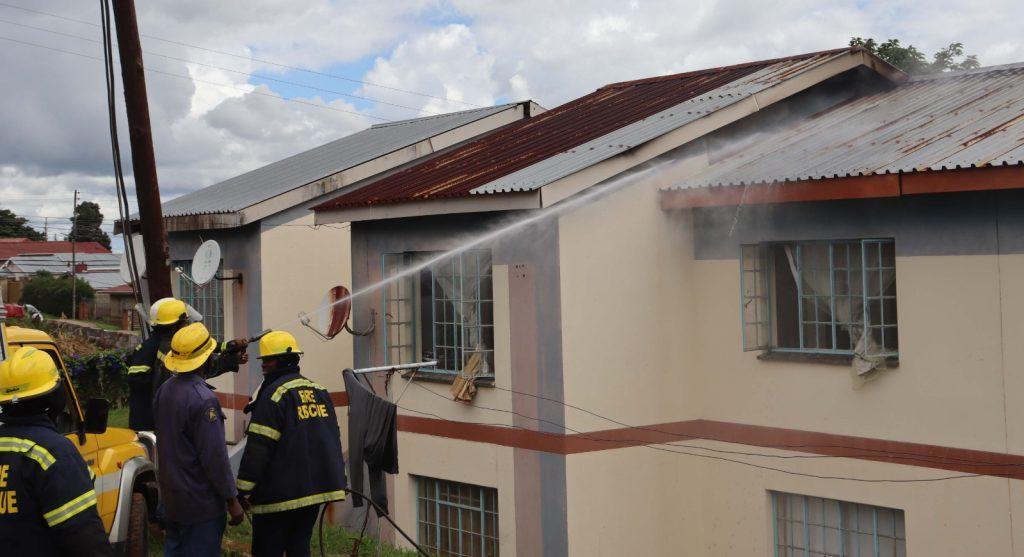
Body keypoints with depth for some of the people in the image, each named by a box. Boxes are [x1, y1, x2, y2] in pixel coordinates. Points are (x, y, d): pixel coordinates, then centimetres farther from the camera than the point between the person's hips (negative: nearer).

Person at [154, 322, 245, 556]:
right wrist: (232, 499, -14)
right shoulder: (202, 399, -22)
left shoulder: (164, 390, 5)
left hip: (170, 498, 9)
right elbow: (214, 455, -22)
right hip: (201, 503, -9)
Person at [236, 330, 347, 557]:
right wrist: (337, 479, 24)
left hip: (281, 494, -8)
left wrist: (244, 489, -13)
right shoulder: (319, 391, 11)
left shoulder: (275, 393, -13)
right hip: (316, 487, 8)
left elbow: (258, 447, -17)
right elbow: (333, 438, 17)